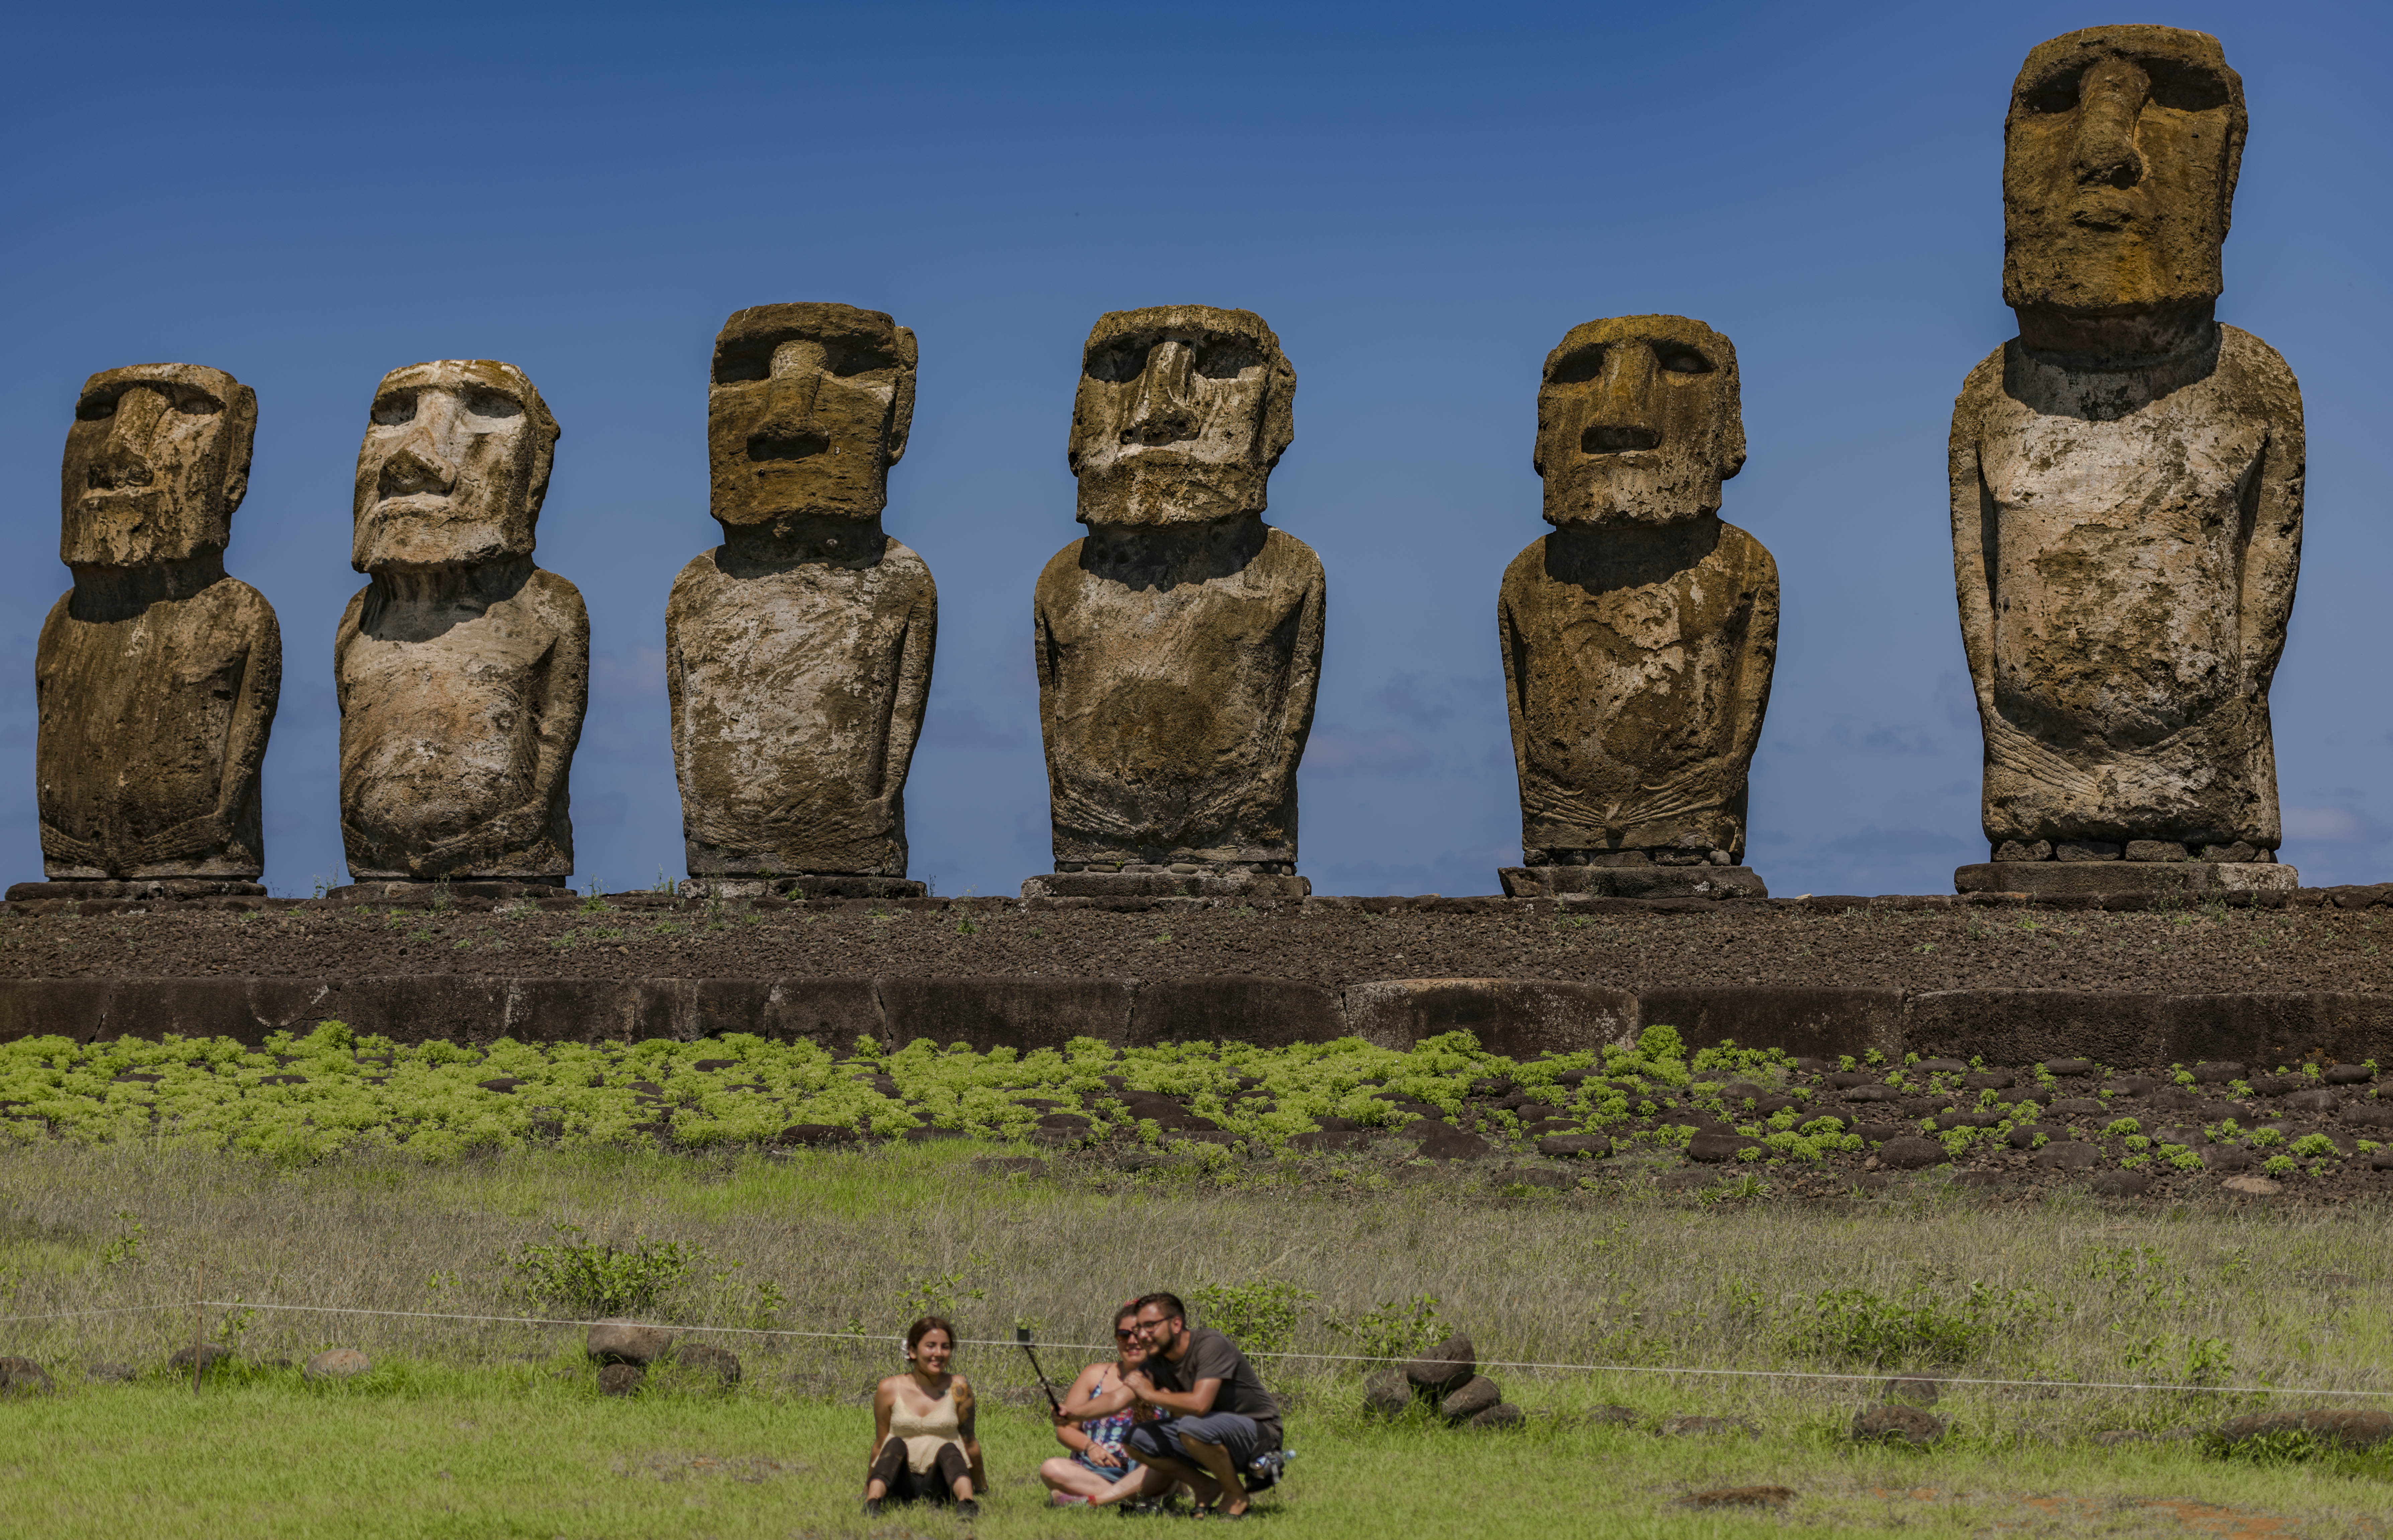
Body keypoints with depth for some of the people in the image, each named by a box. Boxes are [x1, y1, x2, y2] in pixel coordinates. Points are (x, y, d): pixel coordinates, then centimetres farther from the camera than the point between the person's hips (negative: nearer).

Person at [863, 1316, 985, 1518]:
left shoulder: (958, 1388, -2)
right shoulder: (890, 1389, -1)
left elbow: (969, 1443, 7)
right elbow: (880, 1445, 10)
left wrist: (981, 1487, 15)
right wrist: (870, 1485, 18)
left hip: (939, 1486, 0)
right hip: (901, 1484, 0)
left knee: (949, 1449, -27)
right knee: (896, 1444, -25)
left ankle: (966, 1502, -51)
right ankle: (872, 1501, -44)